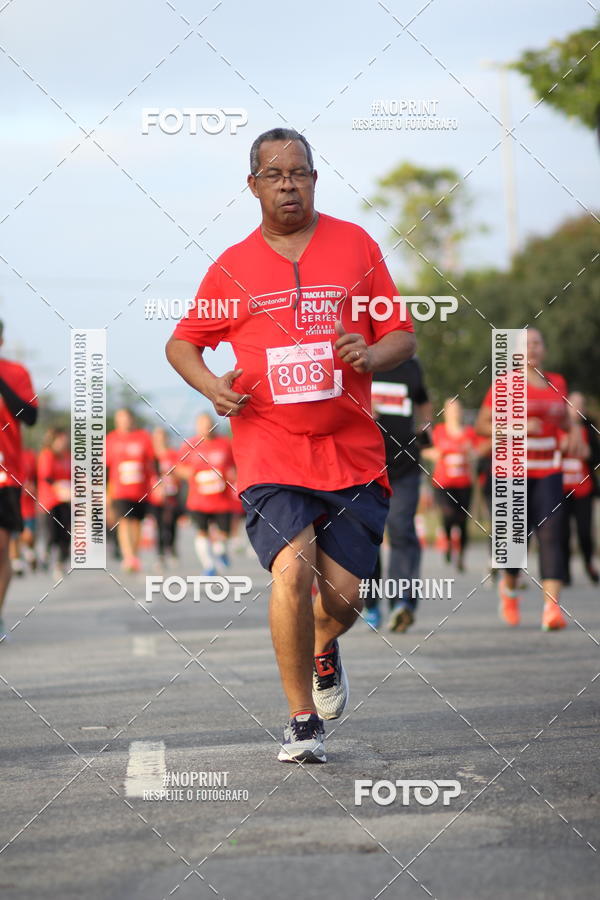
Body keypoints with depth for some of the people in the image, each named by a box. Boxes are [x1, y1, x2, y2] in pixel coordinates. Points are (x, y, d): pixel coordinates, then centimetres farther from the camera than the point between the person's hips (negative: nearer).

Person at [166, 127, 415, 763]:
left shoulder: (356, 246, 8)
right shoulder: (233, 266, 8)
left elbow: (403, 336, 10)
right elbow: (181, 341, 18)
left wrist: (371, 355, -12)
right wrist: (209, 383, -2)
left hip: (351, 452, 1)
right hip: (269, 452, -1)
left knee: (345, 594, 1)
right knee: (292, 571, -21)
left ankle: (324, 650, 40)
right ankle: (301, 719, -4)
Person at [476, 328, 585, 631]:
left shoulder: (557, 383, 11)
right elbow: (482, 424, -4)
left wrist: (574, 430, 4)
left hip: (548, 472, 2)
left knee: (550, 533, -14)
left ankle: (552, 606, -23)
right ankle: (509, 587, 33)